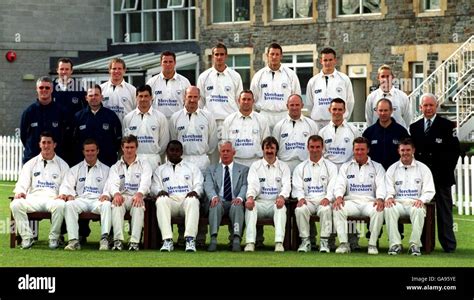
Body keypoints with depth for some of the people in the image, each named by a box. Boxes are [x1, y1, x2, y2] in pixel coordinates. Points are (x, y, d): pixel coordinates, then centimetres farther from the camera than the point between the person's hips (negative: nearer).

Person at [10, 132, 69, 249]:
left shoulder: (62, 165, 19)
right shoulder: (31, 164, 22)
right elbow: (22, 183, 13)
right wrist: (19, 192, -10)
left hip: (53, 198, -2)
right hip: (33, 198, 2)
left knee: (60, 205, -39)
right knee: (15, 204, -29)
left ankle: (54, 237, -21)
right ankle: (27, 237, -21)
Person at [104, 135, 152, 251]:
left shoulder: (144, 164, 15)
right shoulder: (116, 167, 19)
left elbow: (145, 181, -5)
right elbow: (112, 183, -1)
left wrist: (139, 194, -28)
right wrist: (116, 193, -26)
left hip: (137, 197, -1)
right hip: (121, 196, 1)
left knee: (138, 206, -36)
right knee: (116, 204, -35)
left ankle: (134, 241, -44)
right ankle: (118, 240, -43)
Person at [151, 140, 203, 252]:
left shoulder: (192, 167, 25)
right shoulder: (160, 170, 26)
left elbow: (199, 185, 13)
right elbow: (155, 187, 13)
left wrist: (195, 192, -11)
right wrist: (160, 191, -12)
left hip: (187, 199, 0)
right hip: (170, 200, 1)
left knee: (192, 200, -38)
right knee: (161, 200, -36)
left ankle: (190, 239, -47)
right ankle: (167, 240, -42)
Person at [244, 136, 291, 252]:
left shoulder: (283, 167, 13)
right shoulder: (255, 166, 13)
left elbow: (286, 185, -1)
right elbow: (252, 184, -2)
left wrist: (282, 196, -25)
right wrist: (250, 197, -26)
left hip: (276, 202, 0)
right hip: (260, 202, 0)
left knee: (281, 207, -35)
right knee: (250, 206, -33)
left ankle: (279, 242, -44)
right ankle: (250, 243, -40)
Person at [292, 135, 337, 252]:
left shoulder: (331, 167, 14)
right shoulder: (300, 168, 18)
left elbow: (333, 187, 2)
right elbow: (297, 188, 9)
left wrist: (327, 198, -18)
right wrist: (301, 198, -14)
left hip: (324, 200, -1)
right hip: (307, 200, 1)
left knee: (325, 210, -36)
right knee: (300, 209, -33)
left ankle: (324, 241, -28)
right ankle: (305, 241, -22)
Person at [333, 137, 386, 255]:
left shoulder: (377, 167, 15)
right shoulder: (346, 167, 20)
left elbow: (381, 185, 2)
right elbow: (340, 184, 7)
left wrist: (380, 199, -21)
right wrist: (339, 197, -17)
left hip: (370, 201, -1)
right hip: (351, 201, 1)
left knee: (378, 210, -36)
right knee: (338, 209, -31)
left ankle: (372, 244, -25)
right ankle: (343, 243, -28)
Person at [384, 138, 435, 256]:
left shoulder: (423, 168, 14)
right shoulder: (392, 169, 17)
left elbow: (429, 191, 8)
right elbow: (388, 190, 10)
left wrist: (421, 200, -14)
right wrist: (389, 197, -14)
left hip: (415, 203, -1)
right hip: (398, 203, 1)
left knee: (418, 210, -38)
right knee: (389, 209, -34)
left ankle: (415, 244, -32)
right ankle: (395, 244, -31)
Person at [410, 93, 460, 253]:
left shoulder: (447, 126, 0)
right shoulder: (414, 127, 12)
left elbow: (455, 149, -2)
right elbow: (412, 150, 12)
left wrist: (447, 170, -7)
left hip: (441, 176, -3)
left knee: (444, 211, -1)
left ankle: (448, 244, 3)